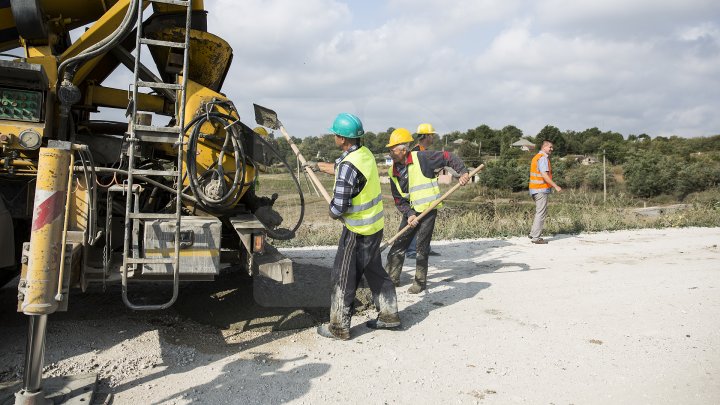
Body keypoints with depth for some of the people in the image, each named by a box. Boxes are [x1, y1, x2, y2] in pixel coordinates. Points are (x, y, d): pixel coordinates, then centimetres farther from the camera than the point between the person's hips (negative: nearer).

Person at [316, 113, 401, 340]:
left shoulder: (348, 165, -25)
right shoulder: (366, 154, 1)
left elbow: (340, 206, -25)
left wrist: (333, 213, -3)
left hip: (358, 231, -8)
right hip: (375, 224, 8)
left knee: (343, 278, 4)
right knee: (375, 271, 20)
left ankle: (339, 327, 15)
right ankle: (389, 315, 31)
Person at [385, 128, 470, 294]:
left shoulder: (421, 158, -14)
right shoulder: (393, 172, 2)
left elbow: (448, 157, -6)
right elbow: (398, 199, 3)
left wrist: (463, 172, -16)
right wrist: (409, 214, -11)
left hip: (428, 209, -5)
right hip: (410, 212, 6)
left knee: (422, 248, -1)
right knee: (398, 245, 8)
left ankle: (420, 282, 13)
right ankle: (392, 278, 21)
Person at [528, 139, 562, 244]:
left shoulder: (537, 157, 19)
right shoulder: (543, 158, -13)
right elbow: (544, 175, -22)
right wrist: (556, 186, -22)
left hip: (535, 189, 10)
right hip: (541, 189, -10)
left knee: (540, 212, 18)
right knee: (541, 213, -5)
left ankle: (533, 234, 20)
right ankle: (536, 238, -3)